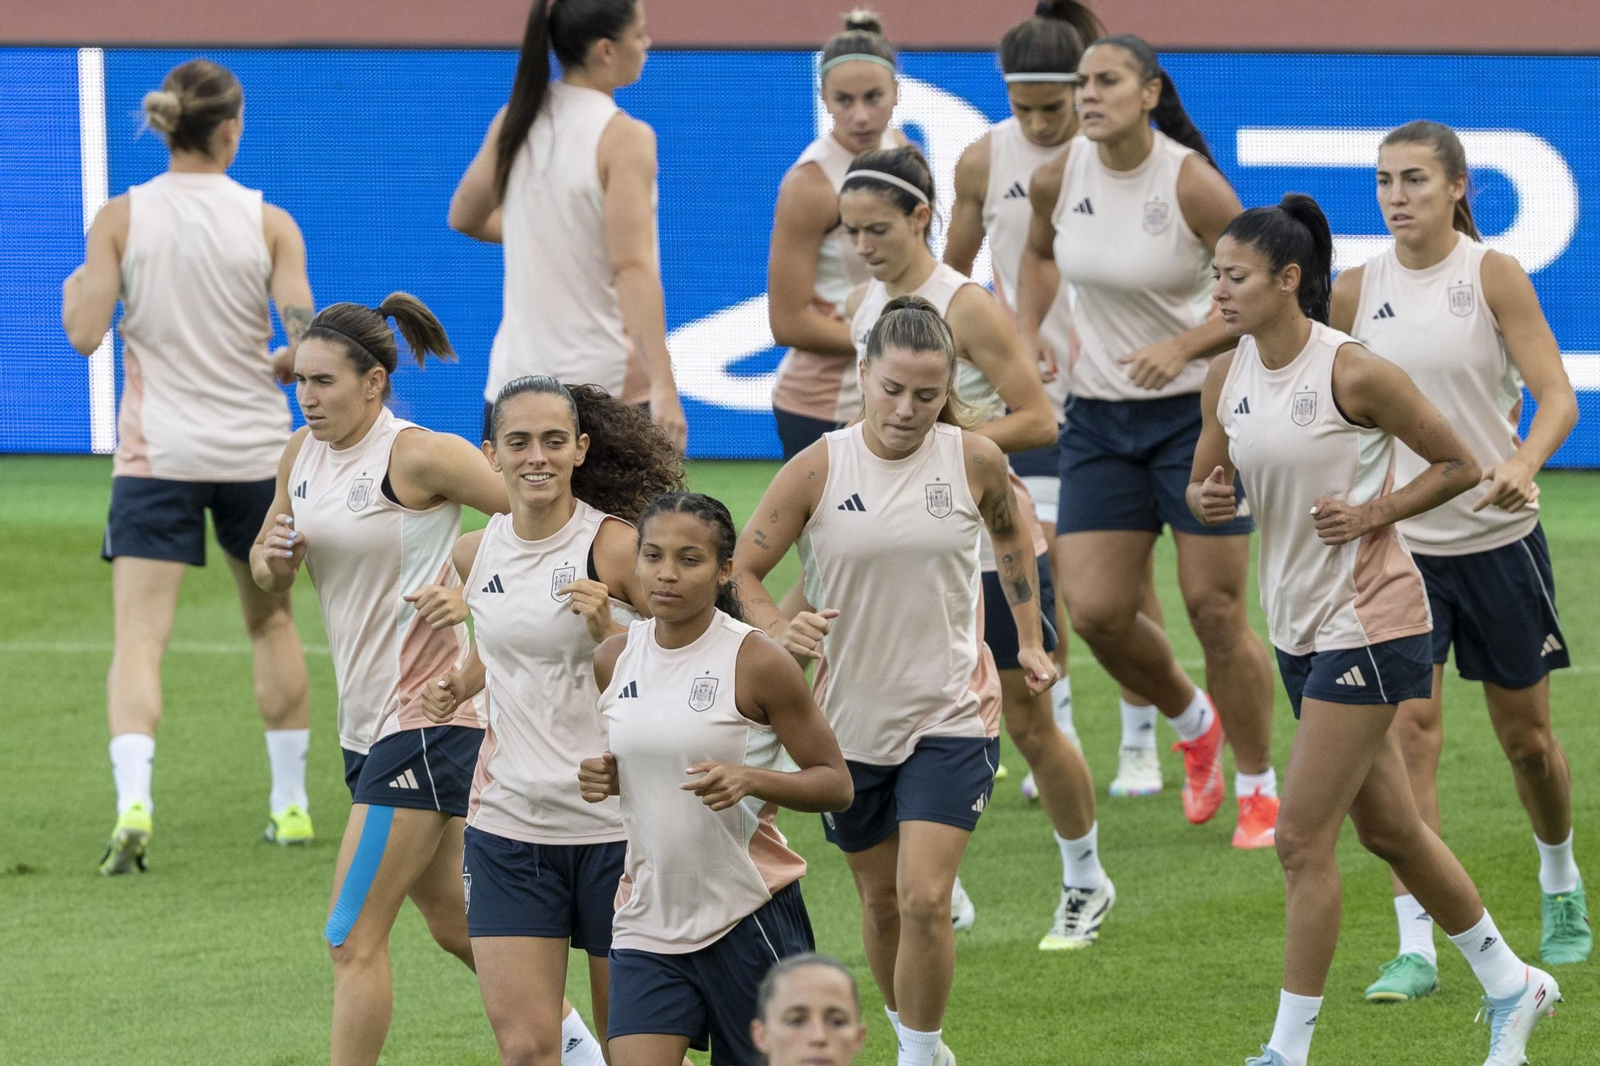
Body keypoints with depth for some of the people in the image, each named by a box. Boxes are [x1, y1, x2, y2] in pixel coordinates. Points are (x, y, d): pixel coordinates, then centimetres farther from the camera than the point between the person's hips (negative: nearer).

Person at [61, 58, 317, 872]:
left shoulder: (120, 218, -5)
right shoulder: (269, 223, -5)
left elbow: (85, 334, -9)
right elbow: (309, 340, -10)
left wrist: (75, 285, 12)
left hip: (156, 453, -1)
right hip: (254, 448, 1)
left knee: (139, 635, -6)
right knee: (272, 621, 20)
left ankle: (133, 803, -26)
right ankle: (290, 804, 26)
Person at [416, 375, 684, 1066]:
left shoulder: (617, 547, -10)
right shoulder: (476, 554, 5)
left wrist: (609, 636, -24)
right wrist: (458, 686, 8)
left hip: (615, 823, -4)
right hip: (507, 823, 4)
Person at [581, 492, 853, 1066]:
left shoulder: (757, 662, -11)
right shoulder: (614, 658, 4)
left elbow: (836, 784, -7)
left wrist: (749, 780, -24)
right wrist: (600, 777, -1)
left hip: (748, 918, -4)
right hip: (646, 925, 4)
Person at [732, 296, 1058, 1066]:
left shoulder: (974, 460, -6)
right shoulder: (817, 470, -9)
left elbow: (1011, 538, 16)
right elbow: (742, 570, -4)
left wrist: (1029, 641, 14)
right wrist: (779, 632, -23)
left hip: (951, 720, -1)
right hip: (850, 716, 1)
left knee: (925, 900, -15)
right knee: (879, 898, 15)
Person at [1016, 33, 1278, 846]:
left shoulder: (1191, 183, -16)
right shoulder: (1058, 178, -2)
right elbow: (1038, 252, 21)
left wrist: (1184, 346, -25)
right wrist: (1026, 337, 6)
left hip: (1196, 410, -5)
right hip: (1099, 415, 5)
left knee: (1215, 610, -5)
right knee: (1094, 613, -2)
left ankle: (1258, 790, 12)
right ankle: (1194, 723, 28)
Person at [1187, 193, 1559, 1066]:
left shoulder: (1352, 372, -17)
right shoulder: (1226, 379, 2)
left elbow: (1459, 464, -8)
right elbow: (1207, 482, 15)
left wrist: (1372, 512, -18)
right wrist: (1207, 498, -8)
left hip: (1368, 624, -8)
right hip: (1298, 626, 8)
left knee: (1303, 838, -9)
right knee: (1389, 830, 17)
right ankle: (1510, 986, 34)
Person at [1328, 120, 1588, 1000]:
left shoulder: (1493, 276, -8)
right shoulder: (1358, 289, 1)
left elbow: (1557, 394, -15)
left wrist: (1523, 464, -34)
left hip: (1497, 534, -2)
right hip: (1396, 539, 2)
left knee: (1526, 736, 11)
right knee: (1407, 728, -11)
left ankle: (1561, 886, 40)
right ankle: (1415, 948, -12)